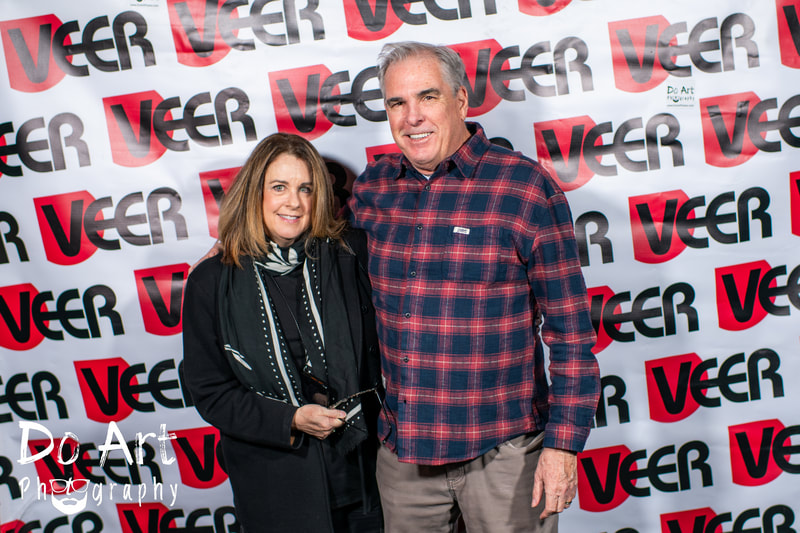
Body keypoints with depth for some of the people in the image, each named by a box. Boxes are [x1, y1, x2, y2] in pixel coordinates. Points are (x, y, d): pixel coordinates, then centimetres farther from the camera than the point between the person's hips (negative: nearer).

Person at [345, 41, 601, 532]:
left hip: (503, 450, -4)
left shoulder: (526, 188, -11)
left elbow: (571, 329, -9)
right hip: (402, 446, 4)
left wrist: (564, 443, -11)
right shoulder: (374, 186, 2)